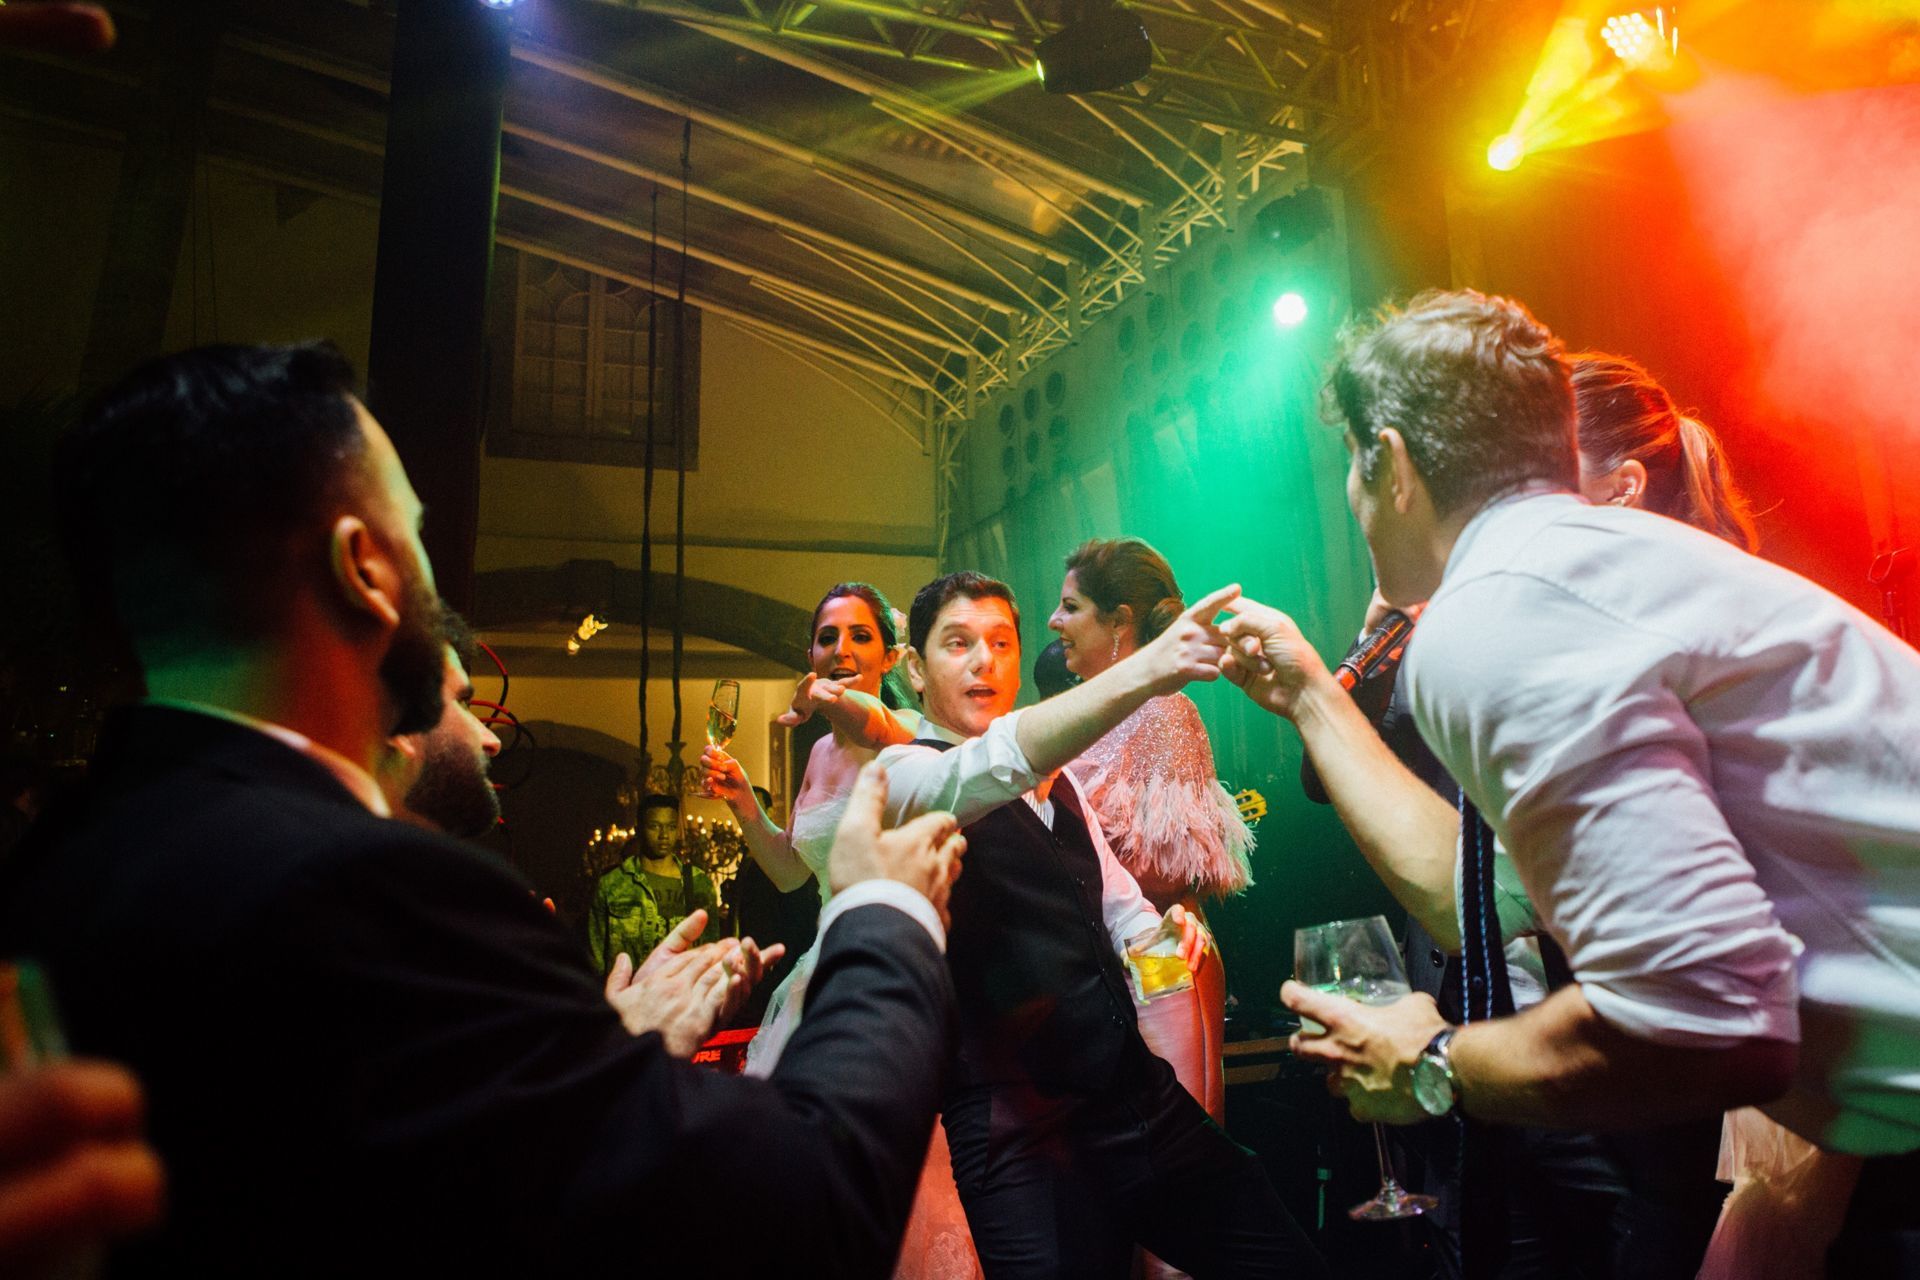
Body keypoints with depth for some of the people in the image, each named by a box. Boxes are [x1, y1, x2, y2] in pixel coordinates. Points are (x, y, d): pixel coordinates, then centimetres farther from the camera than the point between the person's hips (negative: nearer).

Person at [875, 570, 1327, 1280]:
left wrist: (1154, 930, 1)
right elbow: (992, 767, -29)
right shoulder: (904, 773, -7)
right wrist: (1141, 672, -41)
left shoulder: (1055, 779, 16)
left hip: (1143, 1097, 7)